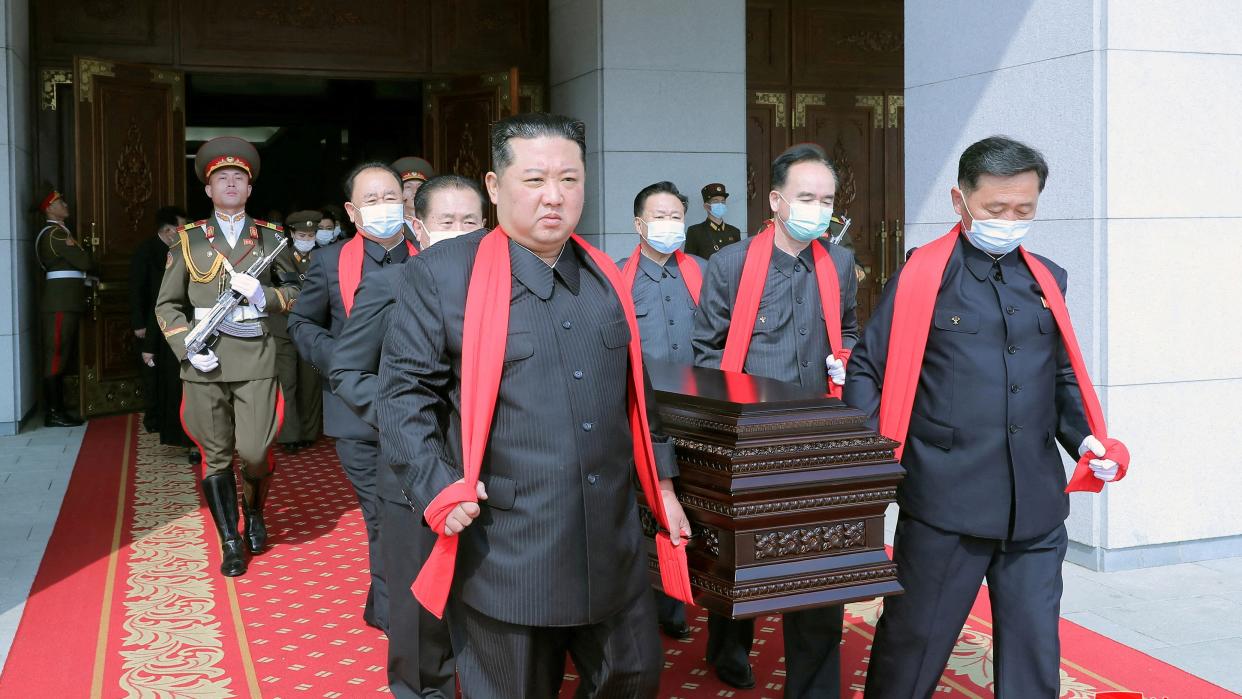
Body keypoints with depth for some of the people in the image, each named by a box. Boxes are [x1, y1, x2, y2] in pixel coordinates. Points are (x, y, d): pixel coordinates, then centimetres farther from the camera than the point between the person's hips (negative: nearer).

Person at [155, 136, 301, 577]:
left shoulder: (271, 237, 9)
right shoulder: (189, 240, 8)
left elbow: (295, 292, 11)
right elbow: (167, 305, 8)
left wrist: (264, 296, -10)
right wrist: (188, 348, -6)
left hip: (256, 361, -1)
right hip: (205, 364, 1)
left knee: (254, 452, -6)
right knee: (216, 457, 5)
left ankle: (254, 512, 26)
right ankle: (230, 542, 19)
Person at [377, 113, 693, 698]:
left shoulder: (605, 277, 11)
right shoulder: (442, 273, -6)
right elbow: (404, 393, -6)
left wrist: (663, 486, 18)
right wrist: (438, 490, -16)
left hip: (613, 548, 5)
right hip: (504, 556, -5)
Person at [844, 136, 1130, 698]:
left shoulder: (1047, 281, 12)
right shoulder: (922, 277, -3)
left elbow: (1063, 377, 19)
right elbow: (866, 370, -1)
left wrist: (1085, 438, 2)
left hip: (1036, 506, 5)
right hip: (944, 500, -4)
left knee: (1035, 651, 12)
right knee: (913, 645, 8)